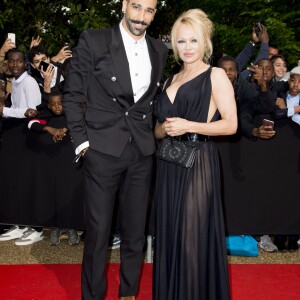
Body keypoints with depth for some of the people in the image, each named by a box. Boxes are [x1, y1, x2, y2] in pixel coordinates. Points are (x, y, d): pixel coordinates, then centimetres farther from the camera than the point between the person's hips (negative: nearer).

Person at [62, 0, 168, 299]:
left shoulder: (159, 50, 9)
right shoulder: (93, 41, -4)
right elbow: (72, 94, -2)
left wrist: (153, 134, 9)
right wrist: (81, 140, -6)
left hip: (142, 152, 4)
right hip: (103, 150, -3)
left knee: (135, 231, 12)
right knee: (97, 231, 4)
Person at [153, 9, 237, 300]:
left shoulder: (216, 76, -2)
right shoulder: (170, 81, 16)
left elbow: (230, 124, -9)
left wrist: (189, 126, -17)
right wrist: (165, 129, -4)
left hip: (197, 162, -6)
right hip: (169, 164, 6)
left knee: (193, 235, -2)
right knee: (169, 233, 10)